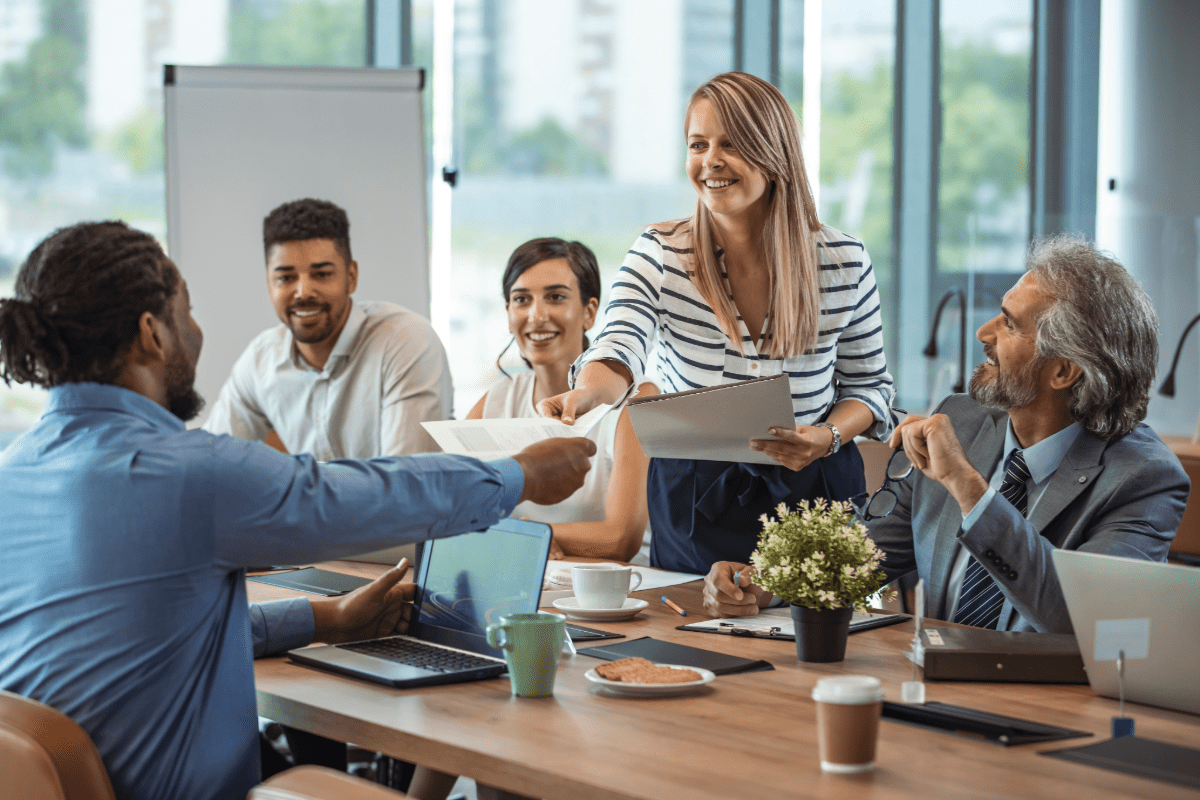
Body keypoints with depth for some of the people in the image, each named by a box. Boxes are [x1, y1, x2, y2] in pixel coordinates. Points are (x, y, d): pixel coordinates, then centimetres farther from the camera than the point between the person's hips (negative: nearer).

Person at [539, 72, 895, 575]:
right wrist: (584, 395, -46)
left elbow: (867, 384, 6)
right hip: (690, 495, 0)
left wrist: (829, 437, -15)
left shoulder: (842, 263, -5)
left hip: (809, 494, 1)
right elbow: (619, 350, -24)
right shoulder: (658, 254, -7)